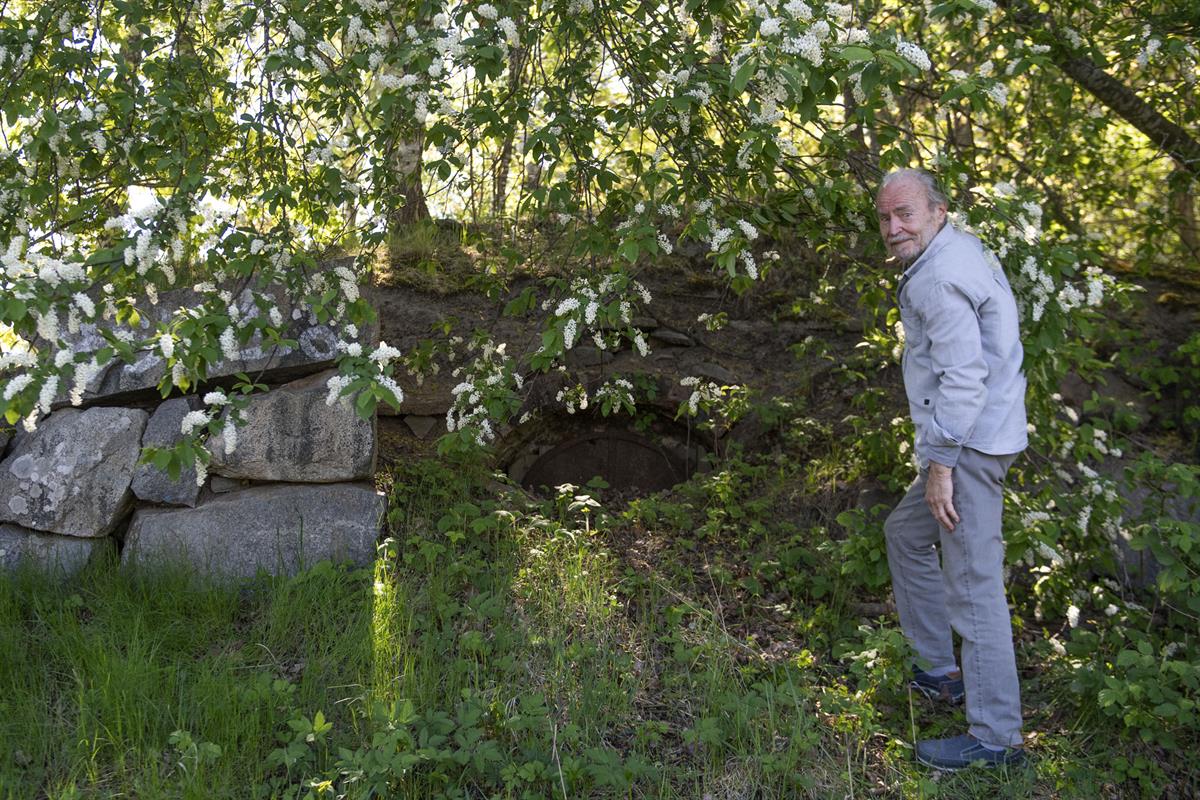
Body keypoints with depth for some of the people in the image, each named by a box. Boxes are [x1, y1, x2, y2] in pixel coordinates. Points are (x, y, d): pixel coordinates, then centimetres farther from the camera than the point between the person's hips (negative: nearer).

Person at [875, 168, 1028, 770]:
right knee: (905, 534, 24)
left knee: (973, 586, -7)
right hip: (971, 440, 12)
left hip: (966, 444, -12)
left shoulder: (939, 275, -16)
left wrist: (940, 461, -22)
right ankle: (942, 673, 31)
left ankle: (995, 738, 2)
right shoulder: (962, 251, 17)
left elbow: (963, 375, -24)